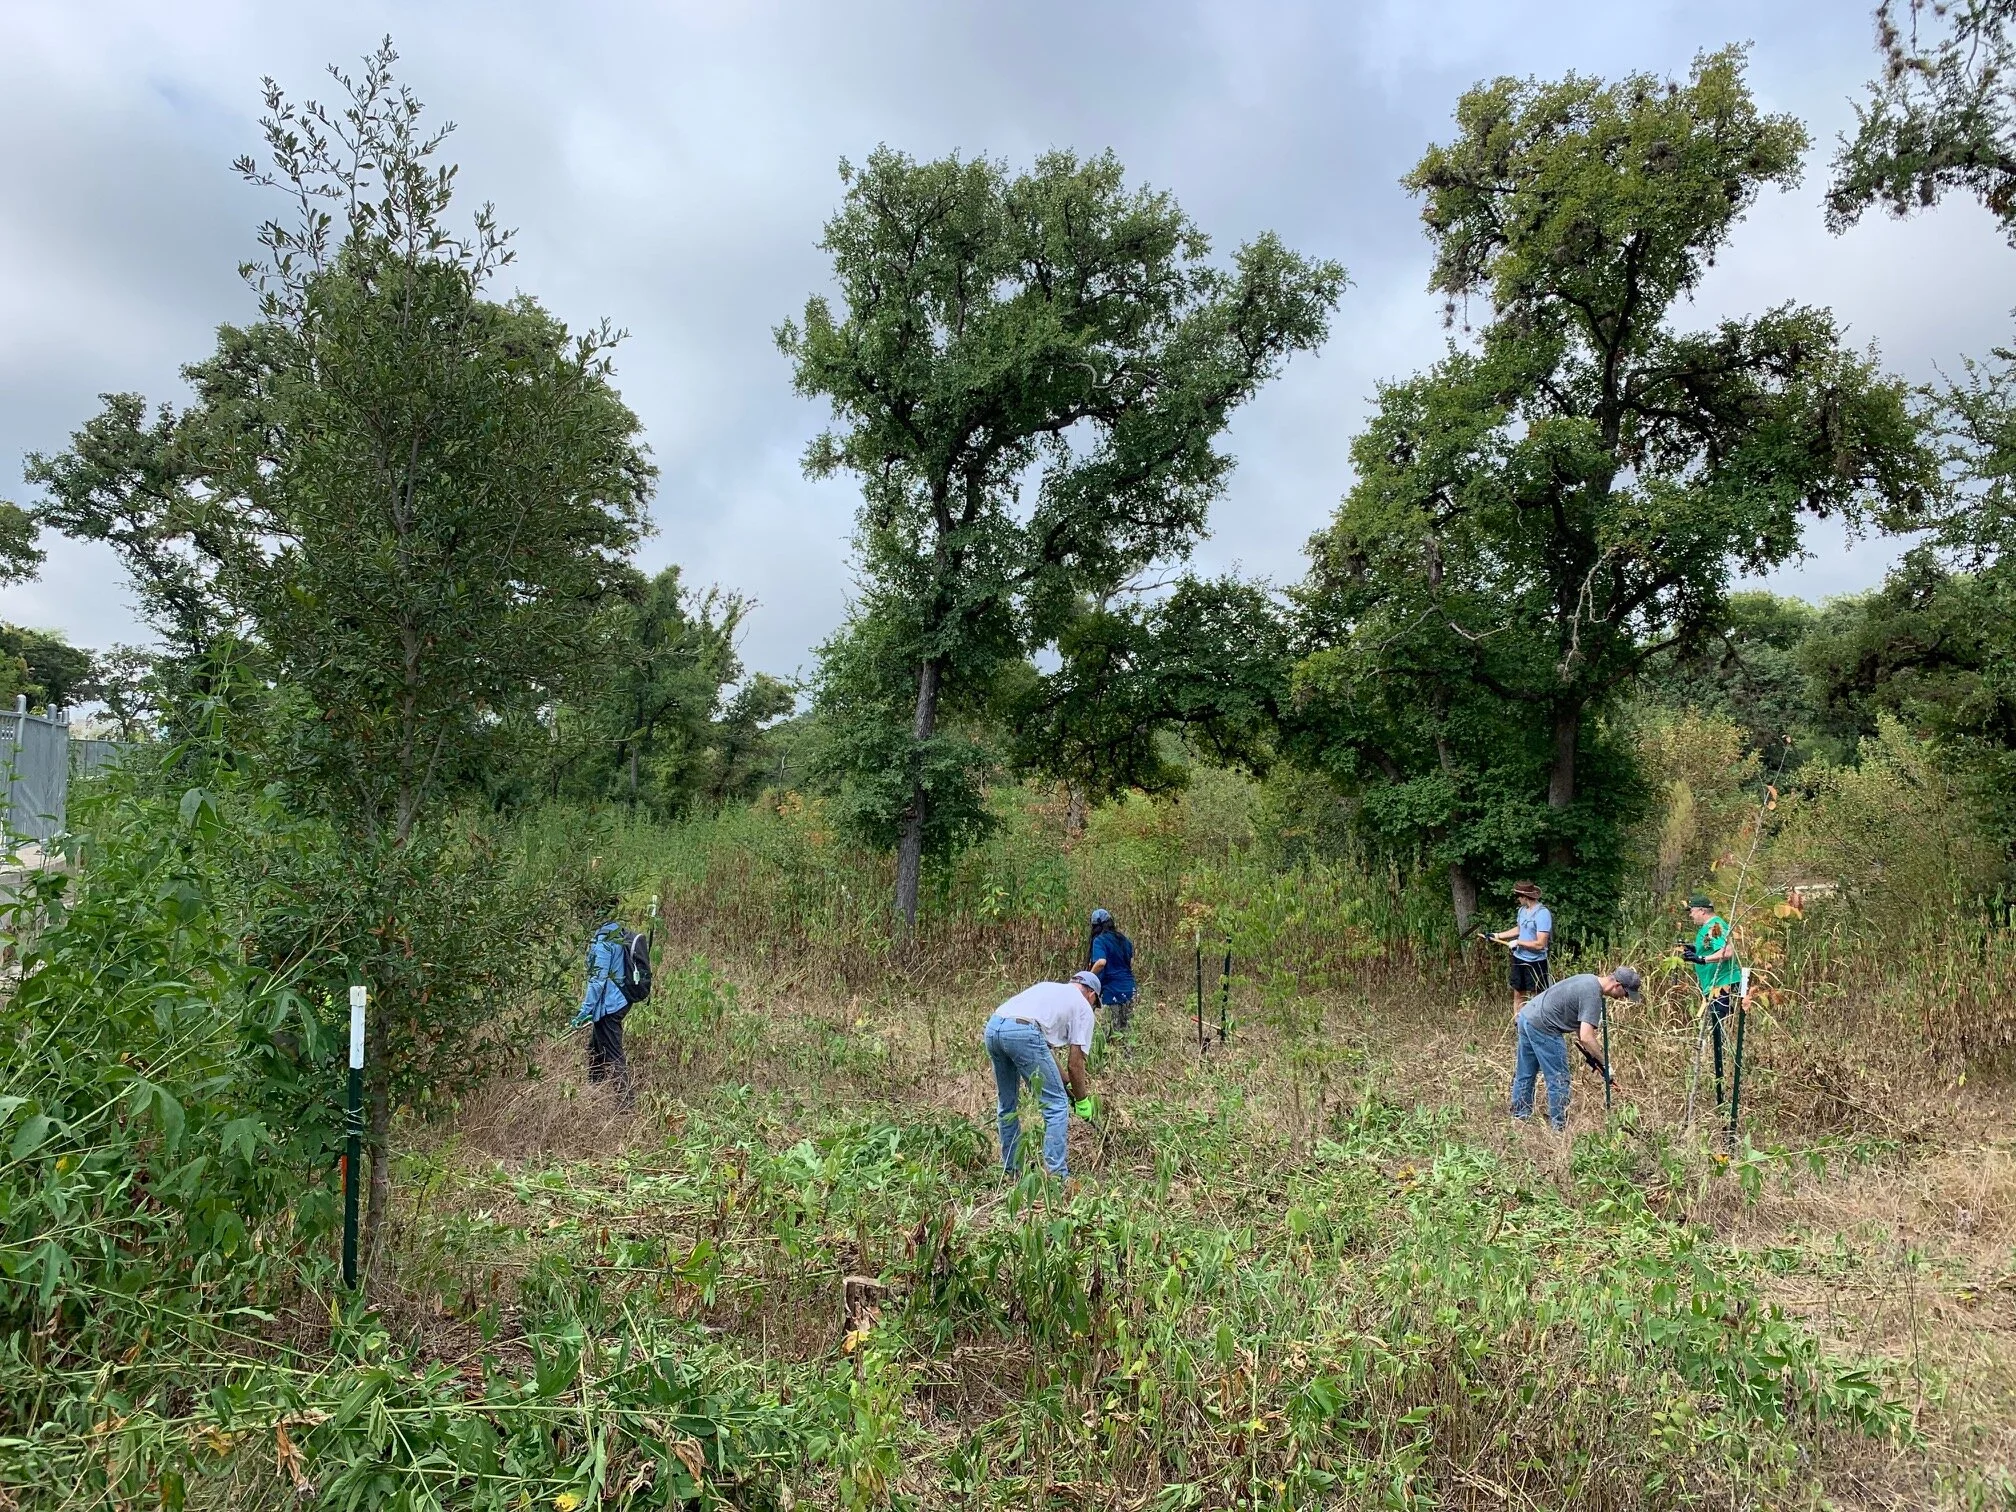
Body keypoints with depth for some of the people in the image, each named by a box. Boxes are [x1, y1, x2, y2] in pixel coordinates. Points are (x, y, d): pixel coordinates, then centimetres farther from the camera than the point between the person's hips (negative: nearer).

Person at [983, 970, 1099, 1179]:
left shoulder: (1049, 988, 36)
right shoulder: (1083, 1007, 17)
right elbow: (1075, 1064, 13)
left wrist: (1065, 1078, 41)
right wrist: (1082, 1100, 27)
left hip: (992, 1027, 7)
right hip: (1023, 1032, -7)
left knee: (1007, 1105, 24)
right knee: (1057, 1105, 6)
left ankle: (1011, 1170, 31)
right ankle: (1056, 1174, 4)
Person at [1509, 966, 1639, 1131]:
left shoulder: (1590, 980, 13)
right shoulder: (1593, 995, -16)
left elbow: (1578, 1024, 19)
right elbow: (1586, 1037, -22)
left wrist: (1590, 1055, 17)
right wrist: (1605, 1066, -14)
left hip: (1527, 1015, 10)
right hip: (1542, 1027, -10)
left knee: (1524, 1075, 18)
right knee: (1558, 1080, 1)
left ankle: (1519, 1117, 28)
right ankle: (1559, 1127, 8)